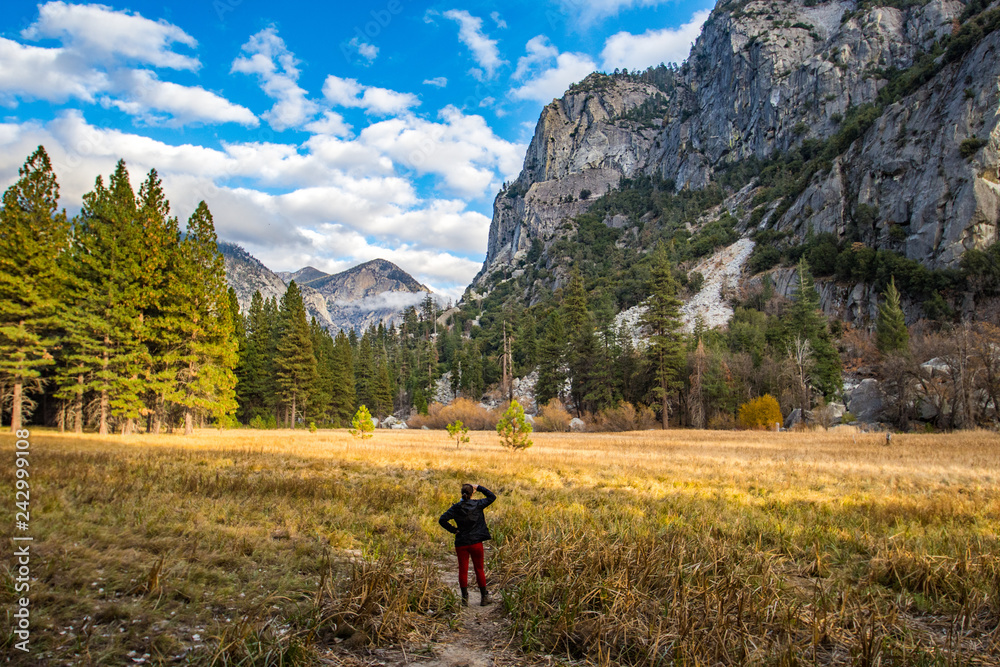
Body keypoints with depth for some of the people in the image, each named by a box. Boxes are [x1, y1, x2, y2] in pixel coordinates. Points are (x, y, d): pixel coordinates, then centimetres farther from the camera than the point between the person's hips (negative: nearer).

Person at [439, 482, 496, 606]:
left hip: (461, 543, 0)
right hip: (476, 542, 0)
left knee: (463, 570, 8)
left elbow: (442, 520, -12)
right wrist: (479, 487, 7)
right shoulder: (478, 505, -7)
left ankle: (464, 599, 10)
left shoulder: (456, 508, -5)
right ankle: (484, 597, 19)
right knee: (479, 569, 11)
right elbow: (492, 497, 8)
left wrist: (453, 530, -3)